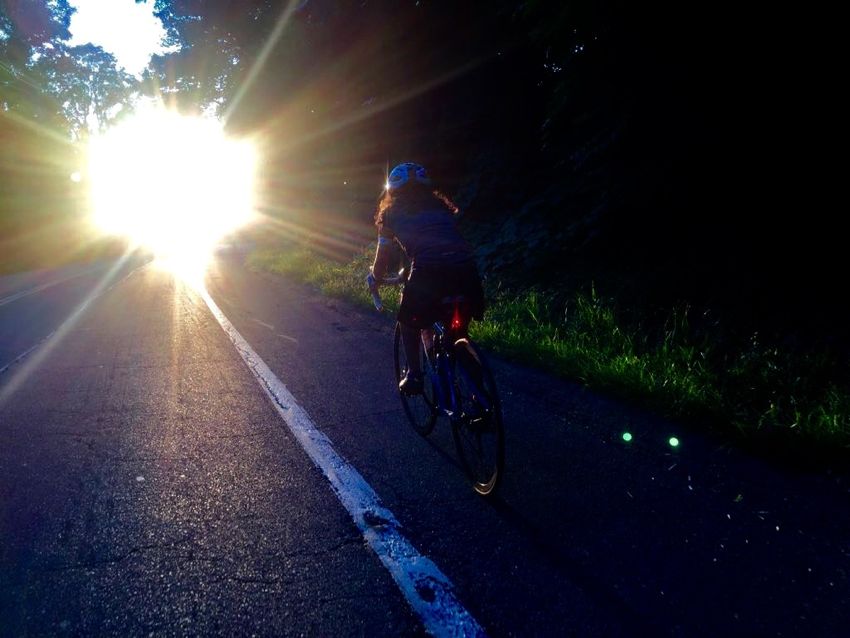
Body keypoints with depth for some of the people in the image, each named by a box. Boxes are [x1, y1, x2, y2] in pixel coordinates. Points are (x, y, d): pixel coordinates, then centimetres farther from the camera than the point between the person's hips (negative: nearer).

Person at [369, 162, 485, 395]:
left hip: (428, 271, -3)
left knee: (409, 321, 23)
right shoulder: (440, 205, 30)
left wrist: (376, 279, 43)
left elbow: (384, 255, 23)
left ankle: (414, 375, 17)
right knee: (457, 326, 27)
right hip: (466, 269, 4)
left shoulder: (392, 212, 20)